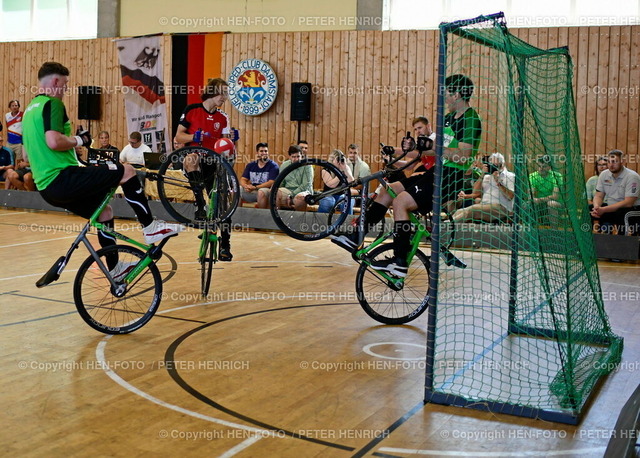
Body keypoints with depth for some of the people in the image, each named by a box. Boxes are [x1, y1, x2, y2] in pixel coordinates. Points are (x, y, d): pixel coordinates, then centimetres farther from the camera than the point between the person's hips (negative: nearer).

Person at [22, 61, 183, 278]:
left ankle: (115, 268, 32)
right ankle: (150, 227, -1)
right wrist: (79, 140, -7)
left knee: (104, 211, 25)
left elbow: (29, 154, 25)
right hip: (63, 178, -10)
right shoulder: (53, 104, -10)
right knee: (127, 171, -7)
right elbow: (54, 141, -26)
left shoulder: (30, 110, 20)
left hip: (46, 187, 11)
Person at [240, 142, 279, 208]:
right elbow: (243, 179, 9)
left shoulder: (273, 166, -2)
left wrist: (255, 187, -21)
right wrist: (246, 186, -17)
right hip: (252, 191, 4)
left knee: (261, 191, -37)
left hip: (266, 190, -4)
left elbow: (271, 183, -13)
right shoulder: (250, 165, 14)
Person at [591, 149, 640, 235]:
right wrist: (596, 207, -19)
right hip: (609, 207, 6)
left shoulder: (632, 177, -14)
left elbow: (628, 203, -21)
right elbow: (598, 196, 7)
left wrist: (604, 210, -27)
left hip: (630, 209, -6)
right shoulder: (604, 174, 5)